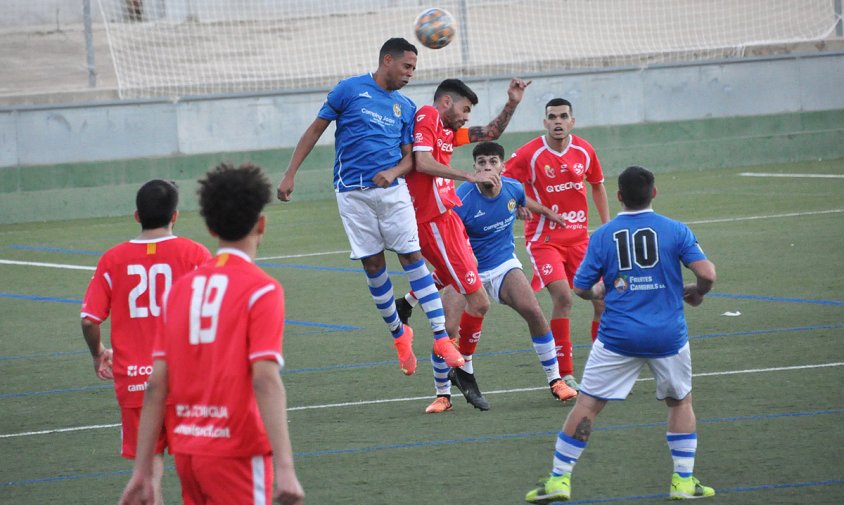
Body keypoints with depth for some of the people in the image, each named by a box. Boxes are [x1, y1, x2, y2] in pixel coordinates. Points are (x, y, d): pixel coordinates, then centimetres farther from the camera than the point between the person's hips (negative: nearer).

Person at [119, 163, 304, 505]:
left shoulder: (181, 288, 8)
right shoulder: (261, 290, -8)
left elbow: (156, 386, 5)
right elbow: (265, 380, -19)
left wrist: (142, 471, 7)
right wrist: (284, 468, -24)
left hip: (187, 451, 6)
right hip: (237, 452, -6)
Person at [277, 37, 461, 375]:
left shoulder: (405, 107, 12)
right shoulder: (350, 90, 1)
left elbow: (408, 158, 14)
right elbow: (315, 131, 4)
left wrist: (394, 172, -10)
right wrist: (290, 175, -2)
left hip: (392, 190, 2)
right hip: (353, 192, -2)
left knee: (413, 258, -7)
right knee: (373, 265, 1)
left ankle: (441, 337, -10)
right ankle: (399, 334, 19)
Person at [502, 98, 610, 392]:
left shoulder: (584, 151, 2)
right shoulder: (529, 154, -12)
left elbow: (597, 185, 18)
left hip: (579, 237, 5)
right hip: (544, 238, -5)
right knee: (562, 296, -22)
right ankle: (565, 375, -15)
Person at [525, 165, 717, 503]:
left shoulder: (602, 236, 0)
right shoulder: (676, 231, -3)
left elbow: (581, 288, 3)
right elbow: (707, 274, -11)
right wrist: (695, 293, 11)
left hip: (618, 336, 0)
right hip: (668, 336, 0)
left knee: (587, 404, 6)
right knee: (680, 402, 20)